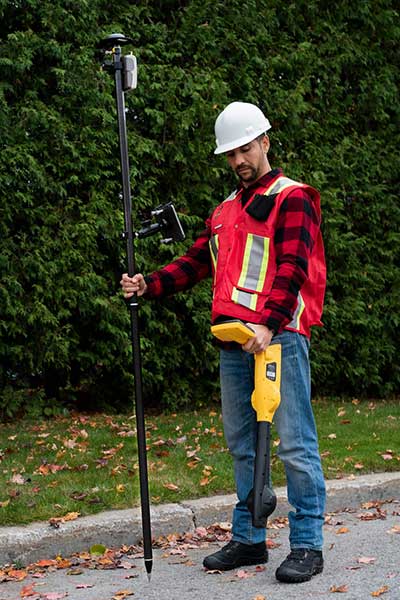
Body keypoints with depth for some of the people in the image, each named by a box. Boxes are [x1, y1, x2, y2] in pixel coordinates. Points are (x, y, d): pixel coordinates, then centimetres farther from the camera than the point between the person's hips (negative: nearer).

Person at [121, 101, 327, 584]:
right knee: (241, 443, 12)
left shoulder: (292, 199, -2)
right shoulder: (225, 211, 21)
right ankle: (248, 539, 22)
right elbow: (196, 262, 18)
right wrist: (150, 285, 1)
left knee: (294, 443, -5)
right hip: (233, 344, 8)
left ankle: (307, 545, 2)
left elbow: (292, 269, -13)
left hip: (279, 338, -7)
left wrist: (269, 325, -25)